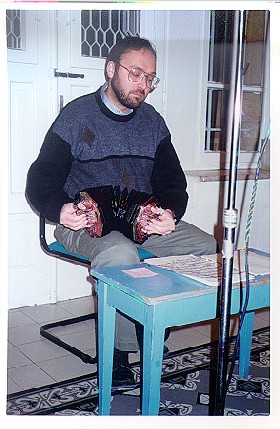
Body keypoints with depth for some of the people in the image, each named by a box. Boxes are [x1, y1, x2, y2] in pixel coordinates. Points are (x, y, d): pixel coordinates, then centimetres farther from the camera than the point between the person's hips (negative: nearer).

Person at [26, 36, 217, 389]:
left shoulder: (152, 121, 14)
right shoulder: (77, 115, 0)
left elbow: (172, 180, 10)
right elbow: (41, 178, -3)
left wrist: (171, 212, -14)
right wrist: (61, 209, -27)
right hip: (86, 222, -5)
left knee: (209, 247, -14)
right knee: (121, 254, -37)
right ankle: (119, 349, -16)